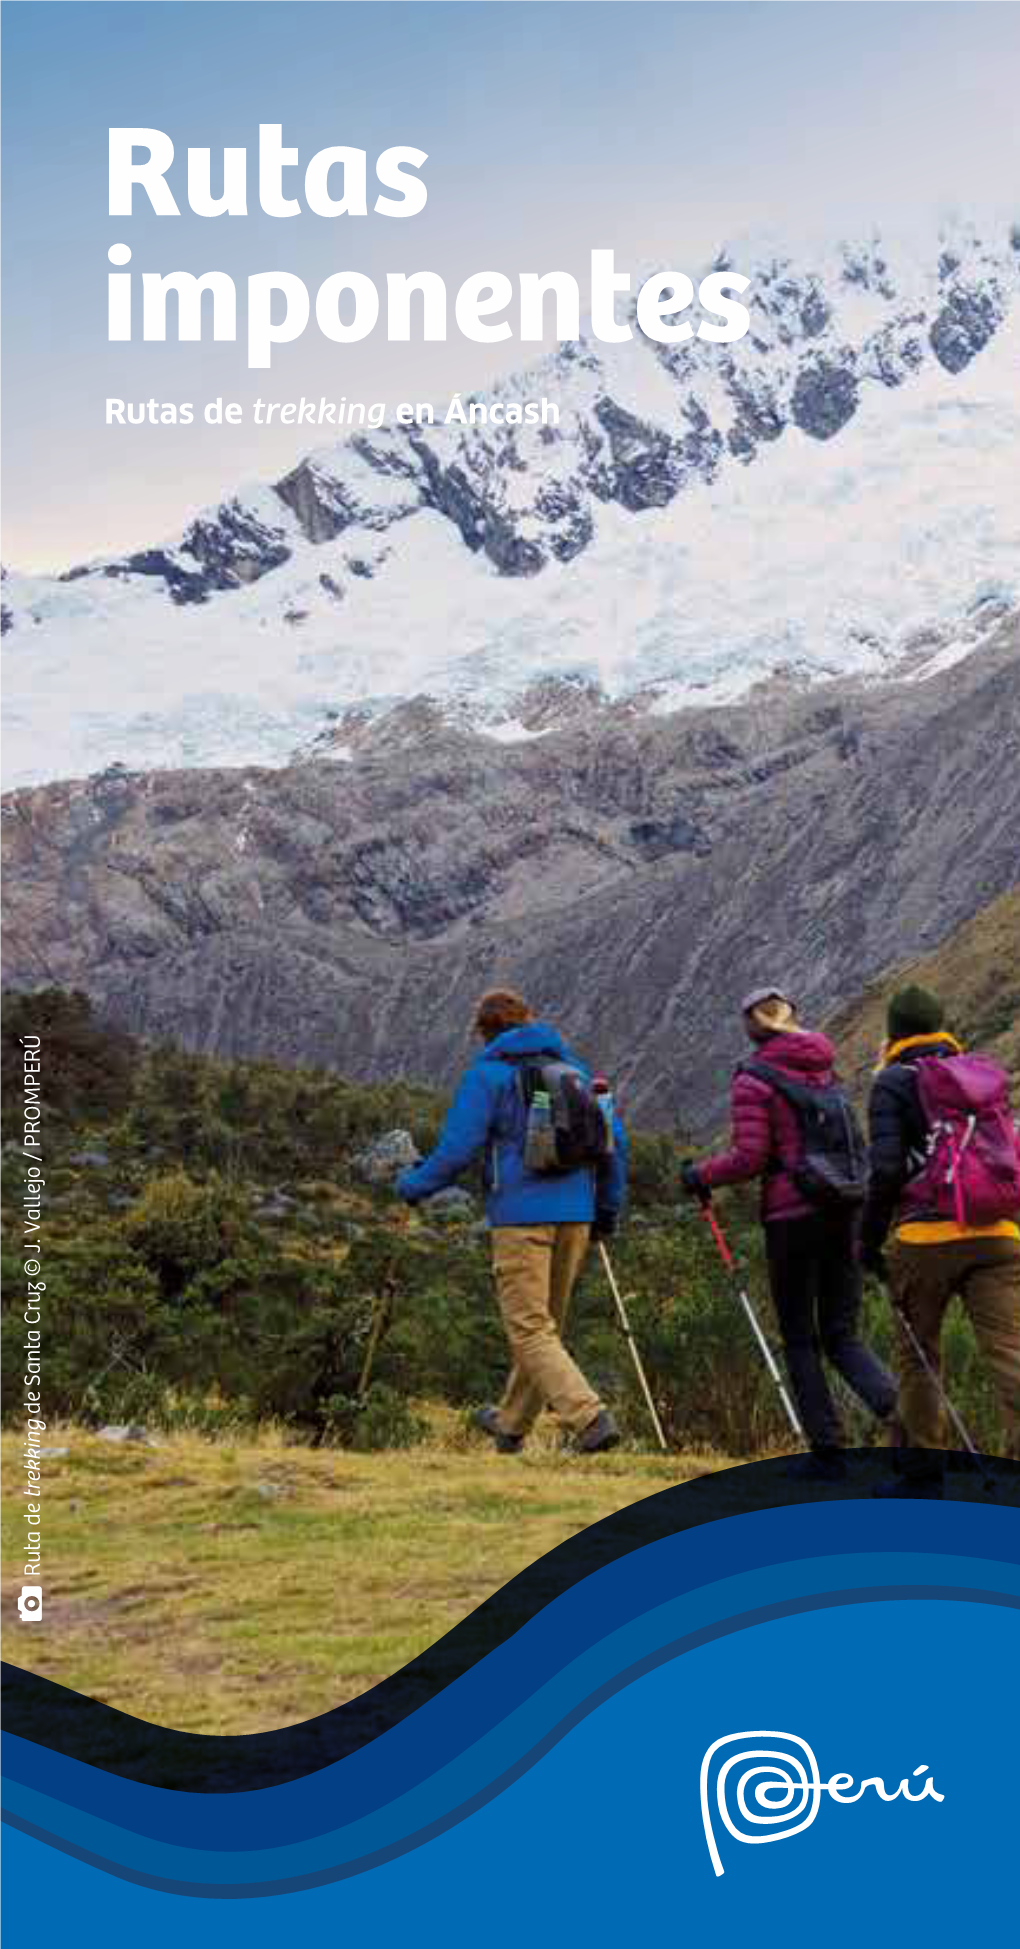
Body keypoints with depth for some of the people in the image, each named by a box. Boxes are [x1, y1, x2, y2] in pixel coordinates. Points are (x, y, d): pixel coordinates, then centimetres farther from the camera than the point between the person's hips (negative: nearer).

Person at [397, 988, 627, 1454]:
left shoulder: (488, 1073, -2)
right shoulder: (574, 1068, 15)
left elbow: (457, 1148, -7)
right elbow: (614, 1139, 11)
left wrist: (412, 1185, 9)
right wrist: (608, 1207, 18)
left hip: (521, 1214, -6)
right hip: (574, 1214, 6)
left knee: (530, 1329, -4)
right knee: (546, 1323, 16)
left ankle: (591, 1418, -19)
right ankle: (512, 1424, 31)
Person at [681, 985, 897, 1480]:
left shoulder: (754, 1081, -7)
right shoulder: (827, 1068, 11)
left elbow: (749, 1158, -11)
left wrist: (700, 1174, 4)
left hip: (792, 1214, -5)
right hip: (844, 1209, 5)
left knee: (800, 1340, 9)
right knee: (842, 1336, 11)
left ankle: (827, 1450, 8)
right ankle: (895, 1403, -16)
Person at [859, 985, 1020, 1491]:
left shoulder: (894, 1082, 2)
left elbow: (886, 1168, -8)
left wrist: (870, 1241, -1)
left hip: (927, 1236, -3)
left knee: (918, 1356, 12)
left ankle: (923, 1472, 17)